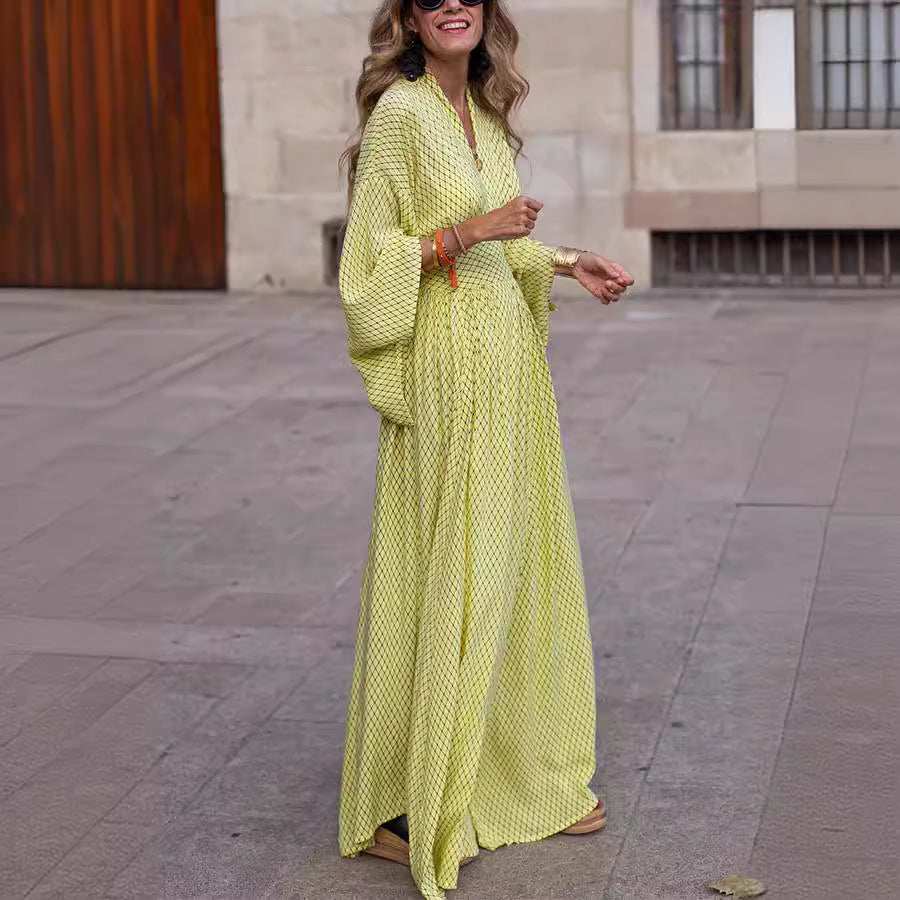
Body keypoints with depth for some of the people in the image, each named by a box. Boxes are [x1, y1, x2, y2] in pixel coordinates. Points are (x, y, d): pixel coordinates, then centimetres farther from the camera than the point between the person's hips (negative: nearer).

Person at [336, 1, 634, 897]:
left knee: (514, 566, 13)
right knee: (443, 579, -4)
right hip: (447, 369, -8)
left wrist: (565, 262, 8)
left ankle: (520, 775, 26)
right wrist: (467, 232, -22)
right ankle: (398, 810, 8)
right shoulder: (398, 114, -11)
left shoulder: (484, 112, 13)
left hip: (509, 359, 8)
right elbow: (369, 262, -13)